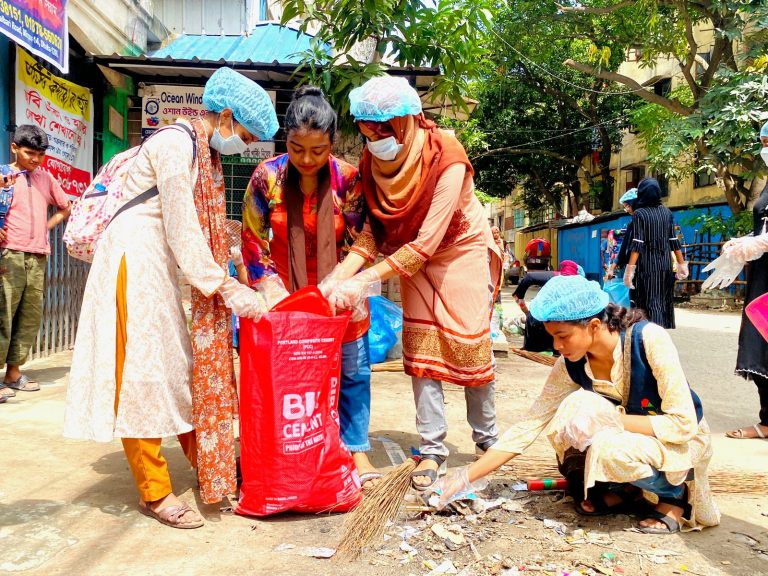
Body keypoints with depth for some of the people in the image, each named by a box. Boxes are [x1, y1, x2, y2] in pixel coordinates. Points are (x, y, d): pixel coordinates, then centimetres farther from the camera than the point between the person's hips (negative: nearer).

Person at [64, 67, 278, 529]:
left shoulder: (205, 153, 12)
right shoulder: (177, 144, -16)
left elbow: (201, 229, 10)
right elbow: (182, 230, -21)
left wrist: (230, 281, 4)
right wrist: (228, 289, -19)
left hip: (160, 265, 9)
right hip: (134, 260, -9)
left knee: (182, 367, 12)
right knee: (142, 372, -3)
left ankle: (208, 462, 24)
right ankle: (154, 492, 9)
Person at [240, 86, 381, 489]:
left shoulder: (347, 178, -16)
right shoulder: (267, 176, -14)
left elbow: (359, 241, -10)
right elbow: (254, 241, -9)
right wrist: (273, 290, -18)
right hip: (287, 288, 0)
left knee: (352, 369, 4)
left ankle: (356, 449, 20)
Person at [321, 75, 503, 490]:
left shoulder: (446, 159, -30)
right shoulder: (374, 159, -13)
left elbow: (427, 242, -32)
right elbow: (376, 227, -12)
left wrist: (365, 280, -36)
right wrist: (340, 275, -27)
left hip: (461, 250, -4)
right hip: (414, 256, 4)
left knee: (469, 345, -1)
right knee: (420, 347, 0)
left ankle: (487, 438, 22)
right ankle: (432, 449, 10)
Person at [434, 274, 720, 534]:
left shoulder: (649, 339, -28)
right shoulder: (571, 365, -16)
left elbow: (684, 424, -26)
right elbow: (528, 426, -14)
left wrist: (610, 419, -34)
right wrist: (467, 476, -19)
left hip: (683, 441, -4)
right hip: (627, 436, 4)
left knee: (610, 448, -34)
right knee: (577, 406, -26)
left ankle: (675, 494, -2)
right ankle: (620, 489, -2)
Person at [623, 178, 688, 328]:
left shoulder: (639, 213, -8)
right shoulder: (667, 212, 7)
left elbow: (637, 244, -15)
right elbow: (674, 241, 7)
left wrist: (631, 268, -18)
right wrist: (681, 263, 13)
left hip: (646, 264, -5)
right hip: (665, 263, 5)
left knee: (649, 301, -3)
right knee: (664, 300, 13)